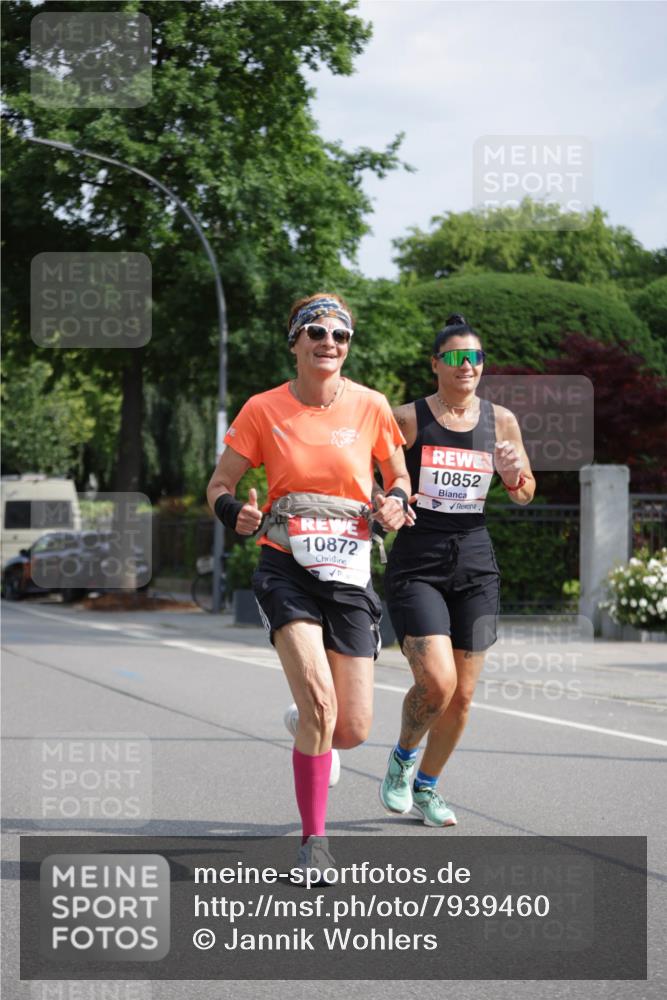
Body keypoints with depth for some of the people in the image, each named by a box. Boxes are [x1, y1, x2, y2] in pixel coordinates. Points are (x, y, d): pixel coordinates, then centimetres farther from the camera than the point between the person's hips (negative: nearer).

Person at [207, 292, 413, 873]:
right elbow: (220, 485, 5)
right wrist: (234, 512, -17)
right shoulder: (264, 411, -3)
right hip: (286, 569, -2)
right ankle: (314, 839, -6)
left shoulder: (371, 407, 0)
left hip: (349, 574, 2)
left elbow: (398, 478, 15)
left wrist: (395, 503, -8)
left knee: (353, 731, -2)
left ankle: (306, 729, 38)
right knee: (320, 702, -22)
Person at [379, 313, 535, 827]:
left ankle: (426, 786, 27)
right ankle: (403, 758, 11)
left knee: (462, 694, 6)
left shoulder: (500, 420, 5)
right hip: (417, 566, -4)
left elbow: (525, 495, 15)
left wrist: (513, 473, -7)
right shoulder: (408, 418, -5)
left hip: (475, 565, 4)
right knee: (436, 681, -18)